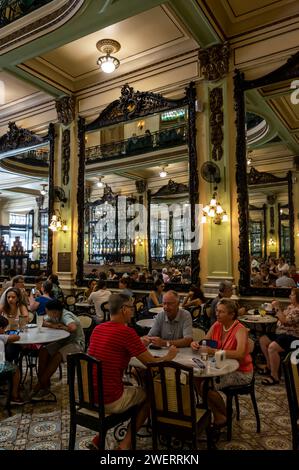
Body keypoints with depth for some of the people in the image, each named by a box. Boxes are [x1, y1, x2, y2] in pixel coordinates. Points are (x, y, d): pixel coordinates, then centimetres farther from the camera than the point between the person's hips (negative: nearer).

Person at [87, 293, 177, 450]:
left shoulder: (97, 329, 3)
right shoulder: (126, 332, -18)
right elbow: (151, 363, -12)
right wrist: (168, 356, 6)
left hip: (89, 395, 7)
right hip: (109, 400, -7)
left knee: (130, 388, 33)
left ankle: (100, 436, 24)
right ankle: (126, 443, 16)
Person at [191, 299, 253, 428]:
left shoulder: (240, 330, -21)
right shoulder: (216, 326, 0)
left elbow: (240, 354, -36)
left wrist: (214, 351, -41)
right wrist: (195, 344, -18)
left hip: (241, 372, -7)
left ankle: (222, 416, 7)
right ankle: (216, 414, 8)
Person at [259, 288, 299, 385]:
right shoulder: (291, 306, 12)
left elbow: (285, 321, -23)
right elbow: (282, 316, 17)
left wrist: (277, 308, -19)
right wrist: (277, 307, 3)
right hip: (281, 333, 11)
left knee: (272, 347, -29)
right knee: (262, 339, 7)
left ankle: (275, 377, -16)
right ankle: (270, 366, 19)